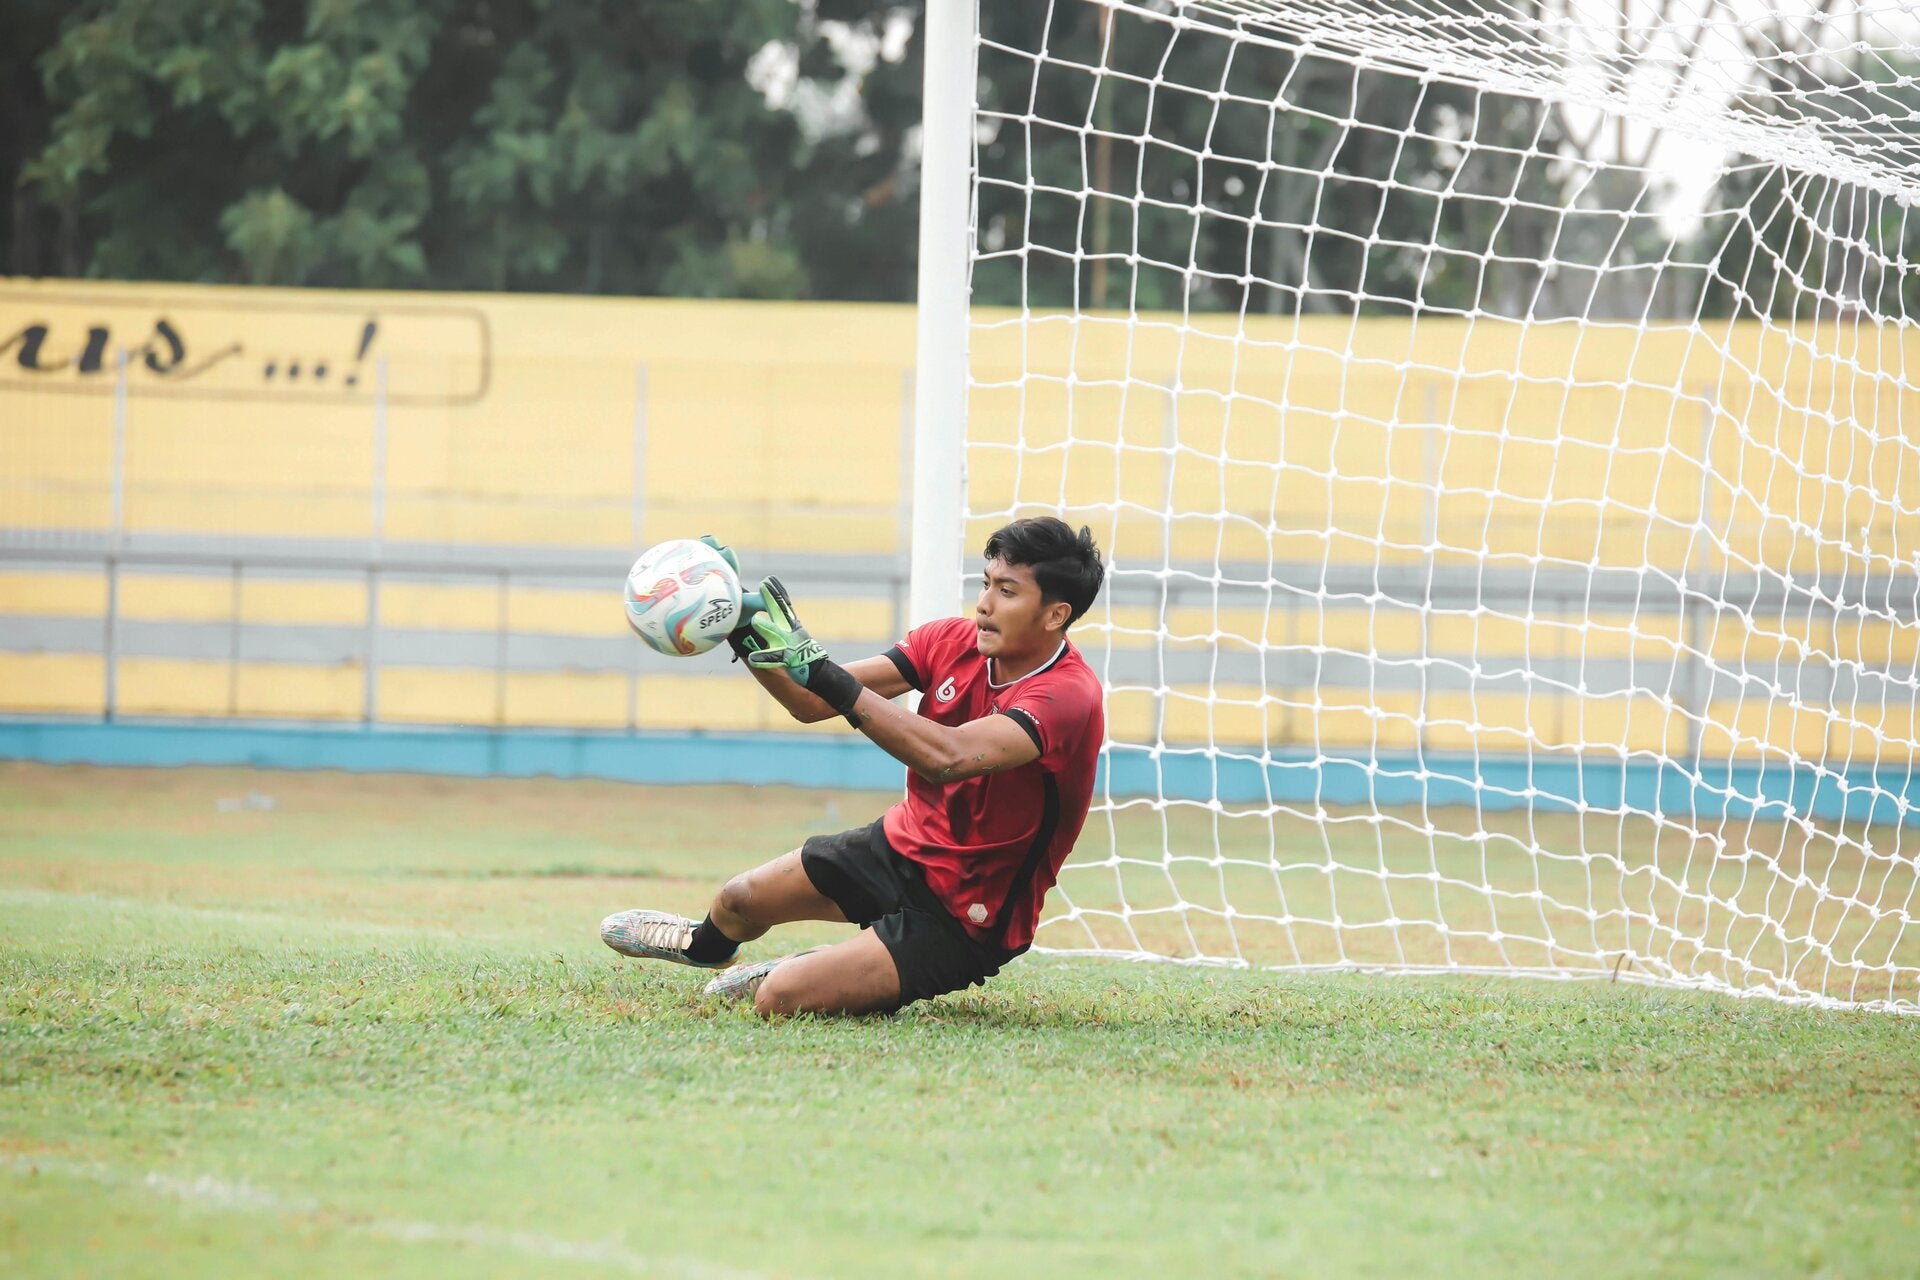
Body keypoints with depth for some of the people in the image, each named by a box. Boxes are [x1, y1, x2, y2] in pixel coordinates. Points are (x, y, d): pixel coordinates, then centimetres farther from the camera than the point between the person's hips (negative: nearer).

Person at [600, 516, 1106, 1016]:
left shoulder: (1069, 696, -28)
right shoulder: (954, 640, -5)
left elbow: (947, 757, -43)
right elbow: (812, 703, -5)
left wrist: (818, 669, -45)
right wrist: (742, 631, -22)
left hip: (964, 916, -7)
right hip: (904, 845, 7)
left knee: (780, 999, -18)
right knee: (739, 900, 17)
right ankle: (707, 944, 55)